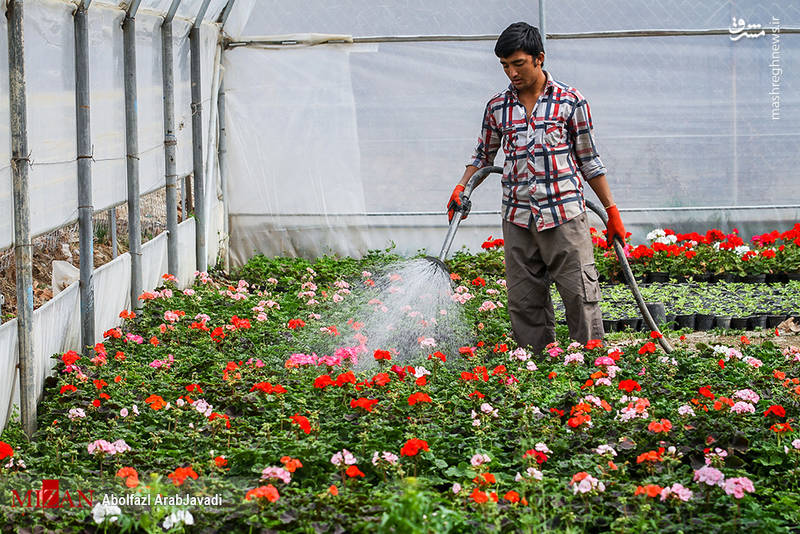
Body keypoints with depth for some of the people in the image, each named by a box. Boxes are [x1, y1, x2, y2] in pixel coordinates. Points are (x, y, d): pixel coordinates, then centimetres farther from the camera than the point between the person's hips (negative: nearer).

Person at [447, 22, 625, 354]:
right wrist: (461, 189, 4)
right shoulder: (497, 107, 9)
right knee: (524, 303, 3)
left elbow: (589, 160, 6)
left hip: (564, 214, -3)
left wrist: (611, 210, 5)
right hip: (518, 220, 3)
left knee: (581, 295, -5)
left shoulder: (571, 101, 1)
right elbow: (484, 156, 21)